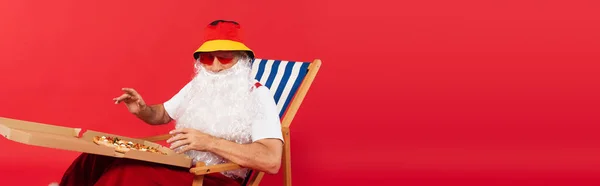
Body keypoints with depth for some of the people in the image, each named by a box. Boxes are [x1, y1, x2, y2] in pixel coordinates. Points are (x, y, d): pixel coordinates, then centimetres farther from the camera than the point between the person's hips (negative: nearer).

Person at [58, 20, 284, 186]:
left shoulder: (258, 95, -9)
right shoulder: (197, 86, 12)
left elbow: (272, 160, -22)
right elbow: (163, 114, 29)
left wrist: (209, 142, -27)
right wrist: (142, 110, 4)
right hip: (177, 164, 6)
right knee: (99, 159, -16)